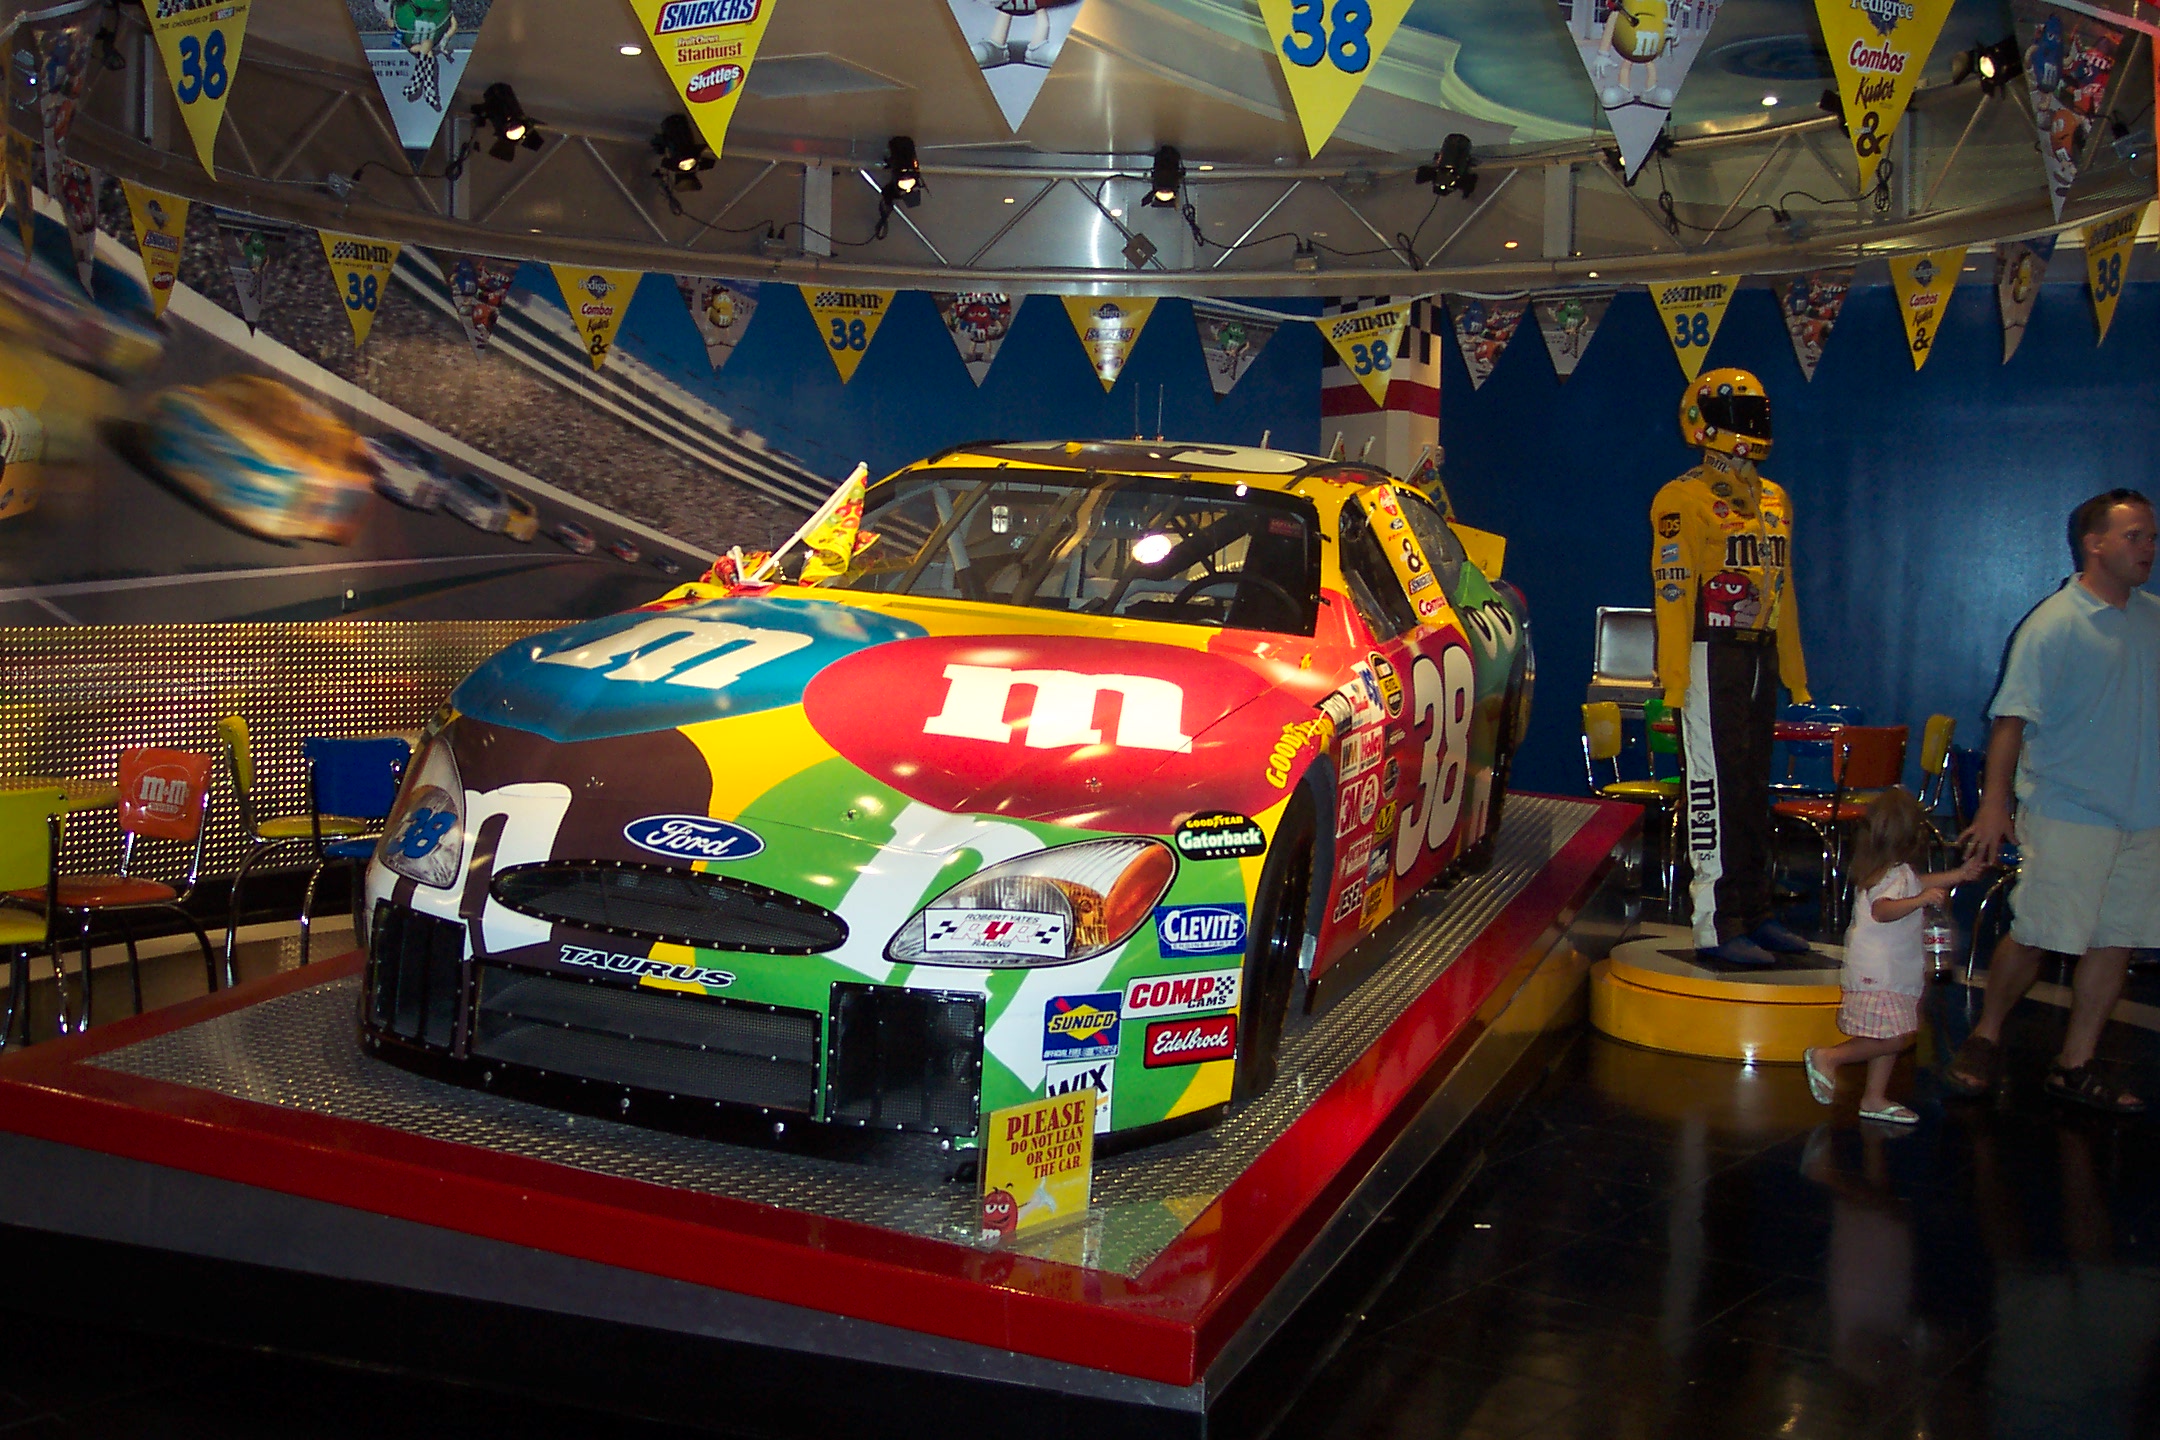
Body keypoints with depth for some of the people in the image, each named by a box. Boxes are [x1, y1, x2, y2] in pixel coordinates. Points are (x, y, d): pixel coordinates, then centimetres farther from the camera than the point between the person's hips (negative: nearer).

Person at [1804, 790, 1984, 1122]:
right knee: (1896, 1038, -13)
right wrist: (1922, 900, -47)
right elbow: (1882, 909, -37)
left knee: (1895, 1037, 14)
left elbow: (1917, 884, 34)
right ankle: (1828, 1058, -7)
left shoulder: (1898, 871, 13)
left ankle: (1874, 1099, 20)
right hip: (1880, 974, -11)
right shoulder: (1895, 875, -19)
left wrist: (1959, 875, 35)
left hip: (1891, 970, 11)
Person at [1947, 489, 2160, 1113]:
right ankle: (1985, 1039, 18)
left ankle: (2075, 1066, 17)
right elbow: (2013, 717, -14)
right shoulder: (2053, 624, -10)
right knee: (2034, 937, -3)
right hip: (2067, 812, -6)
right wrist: (1994, 803, -20)